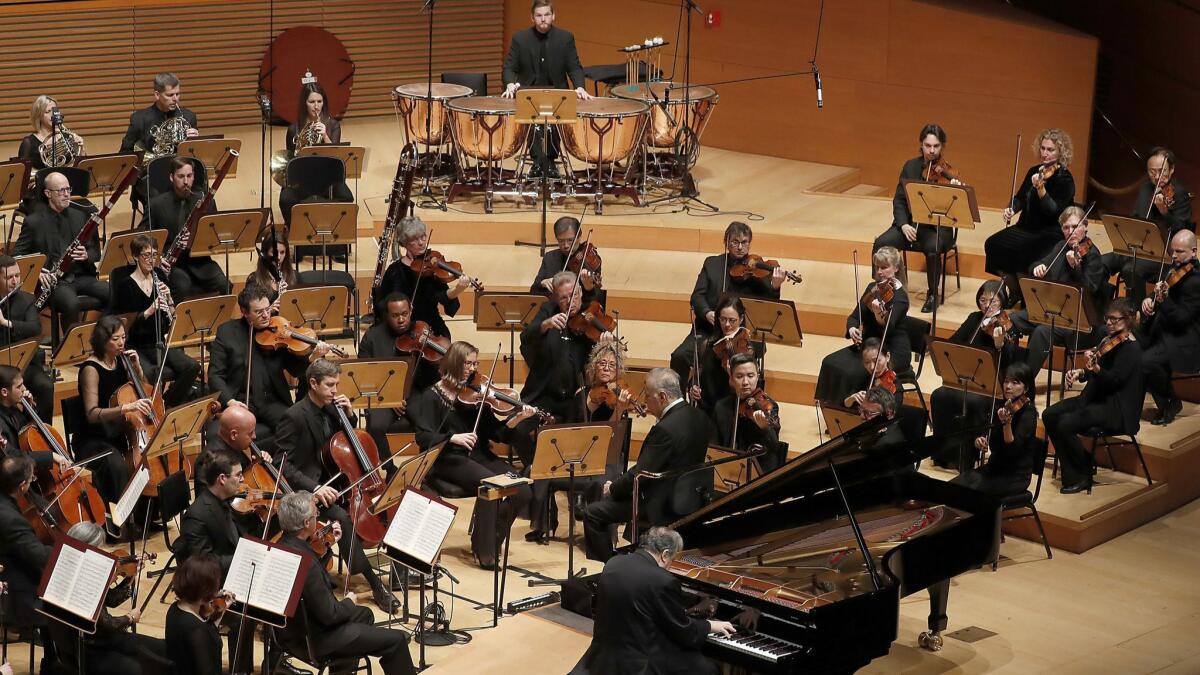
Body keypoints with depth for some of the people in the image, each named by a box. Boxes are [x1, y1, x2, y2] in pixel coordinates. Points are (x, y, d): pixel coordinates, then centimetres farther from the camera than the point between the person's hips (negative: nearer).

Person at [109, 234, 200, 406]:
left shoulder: (159, 277, 9)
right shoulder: (125, 284, -6)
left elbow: (173, 315, 10)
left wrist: (168, 299, -9)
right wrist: (149, 311, -25)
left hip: (159, 343, 5)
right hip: (136, 347, -5)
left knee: (192, 367, -21)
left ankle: (168, 404, -1)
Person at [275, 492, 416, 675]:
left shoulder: (283, 544, -5)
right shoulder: (304, 561, -34)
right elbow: (329, 614, -26)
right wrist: (349, 601, -7)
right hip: (314, 639, -10)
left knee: (365, 615, 32)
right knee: (396, 640, -6)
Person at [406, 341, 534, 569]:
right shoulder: (432, 397, 1)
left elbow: (496, 432, 6)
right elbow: (423, 437, -10)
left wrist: (517, 419, -12)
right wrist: (453, 437, -25)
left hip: (479, 456, 5)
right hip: (448, 460, -5)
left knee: (522, 492, -18)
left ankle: (490, 540, 3)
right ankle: (484, 552, -19)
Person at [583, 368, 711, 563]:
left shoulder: (666, 428, -27)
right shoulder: (698, 417, 1)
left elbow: (640, 474, -21)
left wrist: (613, 488, -5)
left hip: (664, 506, -10)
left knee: (592, 513, -4)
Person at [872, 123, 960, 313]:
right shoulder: (910, 167, 5)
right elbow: (899, 200, 4)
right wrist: (903, 224, -12)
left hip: (938, 227, -3)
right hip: (911, 223, 3)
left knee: (932, 248, -36)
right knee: (881, 244, -22)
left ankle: (932, 294, -13)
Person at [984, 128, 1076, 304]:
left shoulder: (1065, 179, -11)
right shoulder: (1035, 171, 9)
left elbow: (1053, 210, -22)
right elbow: (1020, 197, 20)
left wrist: (1040, 188, -37)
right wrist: (1011, 209, -2)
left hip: (1050, 236, -7)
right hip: (1026, 228, 7)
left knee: (1010, 249, -28)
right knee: (993, 243, -15)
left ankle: (1018, 292, -5)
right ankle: (1014, 291, 0)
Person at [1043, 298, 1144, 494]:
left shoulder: (1131, 348, -14)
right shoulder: (1110, 340, 12)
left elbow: (1114, 379, -25)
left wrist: (1095, 368, -42)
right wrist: (1081, 372, 2)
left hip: (1117, 410, -10)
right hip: (1096, 398, 10)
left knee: (1065, 424, -25)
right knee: (1050, 415, -3)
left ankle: (1082, 477, -7)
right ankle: (1070, 470, 2)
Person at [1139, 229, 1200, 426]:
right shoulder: (1175, 269, 9)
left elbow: (1182, 318, -23)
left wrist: (1162, 300, -30)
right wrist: (1149, 301, -2)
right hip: (1162, 331, 9)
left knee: (1146, 362, -29)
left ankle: (1170, 403, -5)